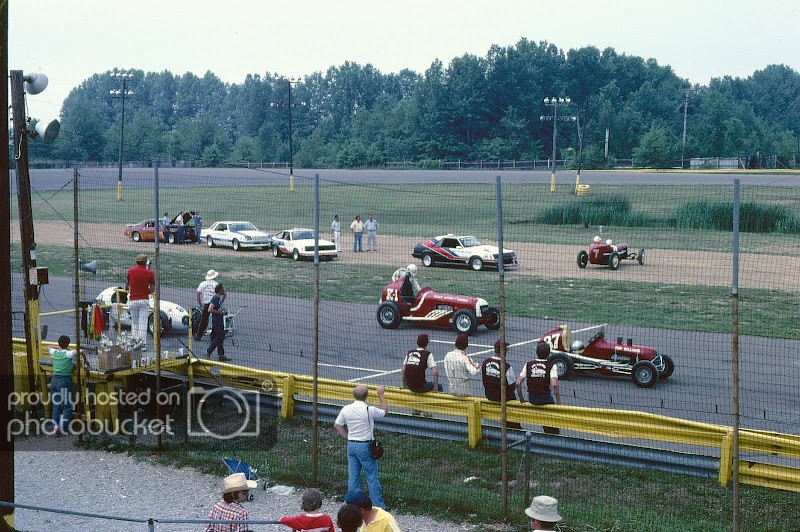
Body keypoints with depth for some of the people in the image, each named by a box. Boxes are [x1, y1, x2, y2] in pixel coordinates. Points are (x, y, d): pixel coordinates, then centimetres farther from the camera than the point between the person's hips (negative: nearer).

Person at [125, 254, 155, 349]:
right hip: (144, 300, -2)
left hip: (132, 300, 2)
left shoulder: (131, 270, 2)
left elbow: (126, 285, 10)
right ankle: (142, 343, -5)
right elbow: (152, 289, -4)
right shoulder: (149, 273, -3)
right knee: (143, 323, -1)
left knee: (134, 323, 13)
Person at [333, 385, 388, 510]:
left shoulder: (346, 409, -2)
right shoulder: (369, 410, -17)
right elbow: (385, 412, 1)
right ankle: (378, 506, 8)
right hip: (365, 446, -5)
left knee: (353, 476, 11)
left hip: (351, 445, 5)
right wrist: (381, 395, 9)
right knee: (372, 477, 3)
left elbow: (337, 425, 7)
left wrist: (348, 438, 12)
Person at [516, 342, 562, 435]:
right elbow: (554, 384, -20)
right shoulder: (551, 366, -6)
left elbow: (518, 383, 0)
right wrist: (558, 402, -12)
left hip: (531, 399, 4)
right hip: (546, 398, -4)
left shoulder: (528, 365, 4)